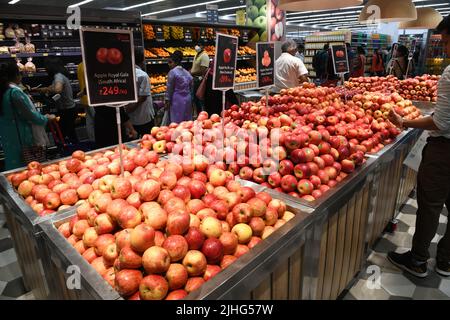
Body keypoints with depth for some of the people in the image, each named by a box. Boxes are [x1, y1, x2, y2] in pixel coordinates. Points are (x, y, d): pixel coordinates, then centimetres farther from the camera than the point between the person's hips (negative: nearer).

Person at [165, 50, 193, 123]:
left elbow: (169, 88, -7)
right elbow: (191, 87, 14)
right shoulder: (187, 72, 12)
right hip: (188, 100, 7)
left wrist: (167, 100, 0)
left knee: (176, 122, -3)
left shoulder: (172, 72, -9)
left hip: (177, 101, -7)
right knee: (187, 122, 11)